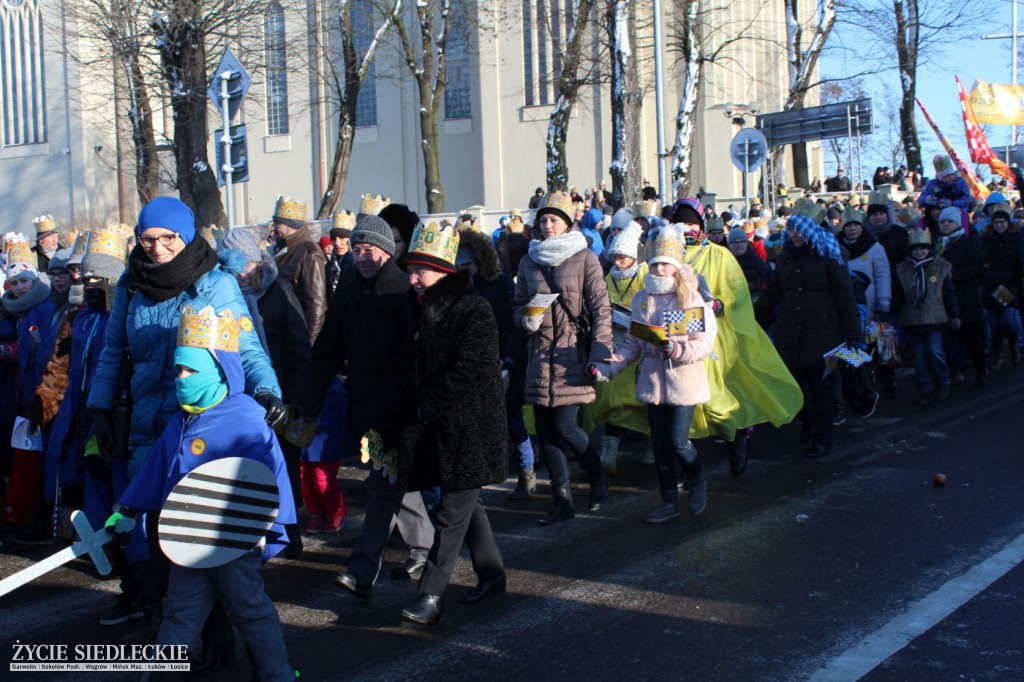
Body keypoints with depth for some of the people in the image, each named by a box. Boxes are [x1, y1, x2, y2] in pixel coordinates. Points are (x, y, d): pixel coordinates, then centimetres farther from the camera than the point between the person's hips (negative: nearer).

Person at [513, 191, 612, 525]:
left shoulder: (585, 258, -2)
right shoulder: (529, 261, 11)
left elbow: (601, 309, -5)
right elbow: (518, 304, 20)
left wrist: (600, 353, -14)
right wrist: (526, 320, -3)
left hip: (572, 355, -5)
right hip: (541, 355, 5)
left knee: (565, 427, -9)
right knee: (545, 430, 4)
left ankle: (598, 478, 19)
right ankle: (562, 500, 16)